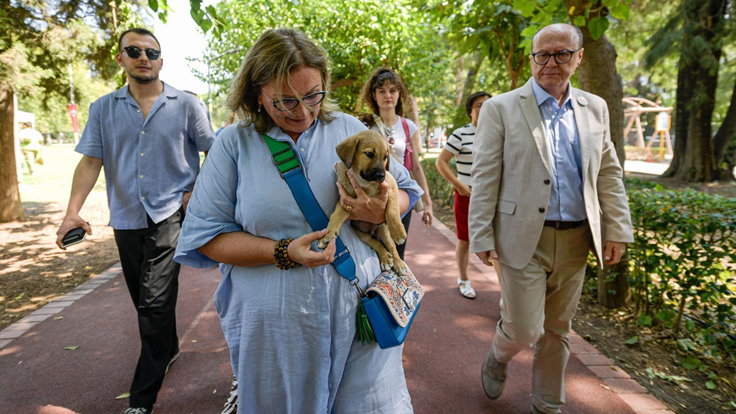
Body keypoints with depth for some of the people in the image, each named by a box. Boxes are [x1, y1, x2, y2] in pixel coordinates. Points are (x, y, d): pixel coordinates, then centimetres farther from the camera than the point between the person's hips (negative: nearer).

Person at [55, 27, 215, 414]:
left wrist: (199, 191, -8)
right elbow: (90, 160, 3)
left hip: (171, 214, -4)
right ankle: (168, 349, 42)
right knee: (145, 300, 16)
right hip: (126, 218, 4)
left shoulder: (186, 104, 0)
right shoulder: (103, 108, 8)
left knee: (155, 302, -11)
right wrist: (73, 211, -8)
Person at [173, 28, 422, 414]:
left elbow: (403, 191, 10)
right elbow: (205, 236, -4)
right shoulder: (234, 143, -2)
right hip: (273, 326, -1)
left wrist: (381, 211, -14)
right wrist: (284, 253, -17)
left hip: (357, 311, 2)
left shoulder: (350, 129, 3)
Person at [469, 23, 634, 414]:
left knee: (557, 332, 15)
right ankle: (498, 357, 33)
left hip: (575, 240, 5)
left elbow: (609, 173, 12)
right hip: (523, 238, -4)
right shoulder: (500, 108, -3)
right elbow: (485, 178, -7)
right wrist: (482, 238, -10)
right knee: (524, 329, -2)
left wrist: (617, 229, 4)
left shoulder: (595, 108, 10)